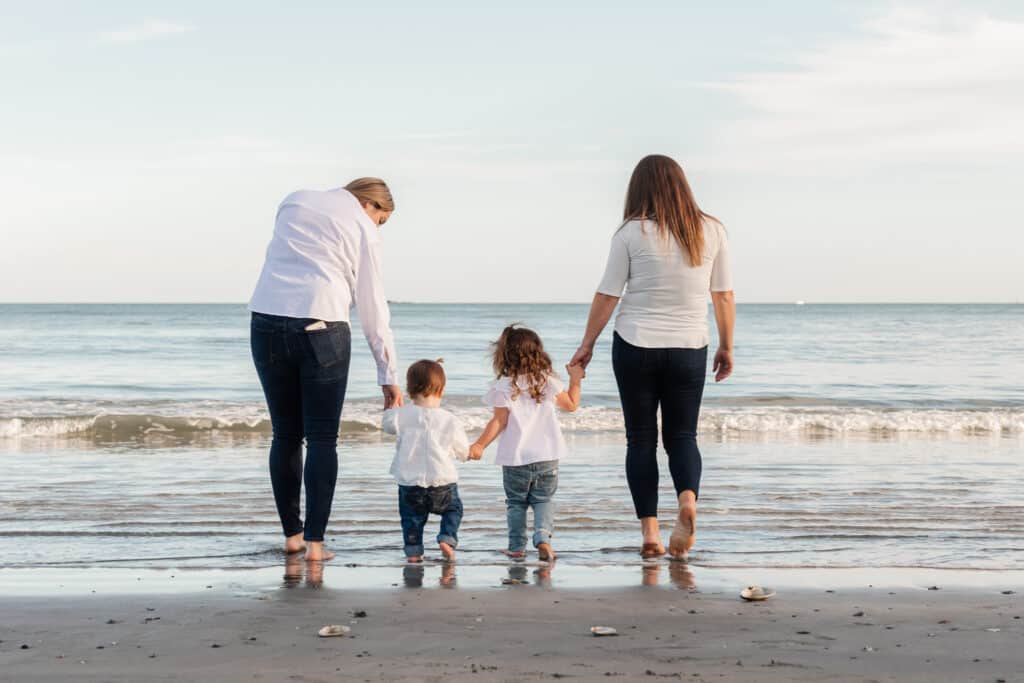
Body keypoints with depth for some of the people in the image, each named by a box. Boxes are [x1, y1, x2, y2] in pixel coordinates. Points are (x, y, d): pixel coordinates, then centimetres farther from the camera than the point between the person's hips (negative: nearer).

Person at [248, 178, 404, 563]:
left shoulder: (294, 202, 18)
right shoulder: (363, 228, 5)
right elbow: (373, 308, 4)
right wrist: (388, 375, 7)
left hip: (267, 319, 4)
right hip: (321, 328, -4)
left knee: (285, 435, 12)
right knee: (322, 438, 2)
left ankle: (292, 534, 16)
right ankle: (314, 541, -2)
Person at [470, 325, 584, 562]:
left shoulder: (504, 387, -7)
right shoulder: (547, 382, 1)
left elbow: (499, 422, -9)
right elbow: (571, 404, 13)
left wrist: (479, 445, -2)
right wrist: (575, 380, 26)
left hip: (515, 458, -2)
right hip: (547, 456, 2)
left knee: (516, 502, 12)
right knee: (543, 500, 11)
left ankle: (517, 546, 9)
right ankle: (543, 537, -11)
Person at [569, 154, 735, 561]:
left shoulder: (632, 232, -7)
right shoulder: (711, 230, 1)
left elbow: (607, 295, -4)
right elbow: (724, 295, 6)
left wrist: (588, 344, 7)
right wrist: (726, 347, 16)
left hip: (635, 347, -2)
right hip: (689, 348, 2)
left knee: (641, 438, 7)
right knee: (682, 434, 11)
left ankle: (649, 531, 3)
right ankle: (688, 499, -17)